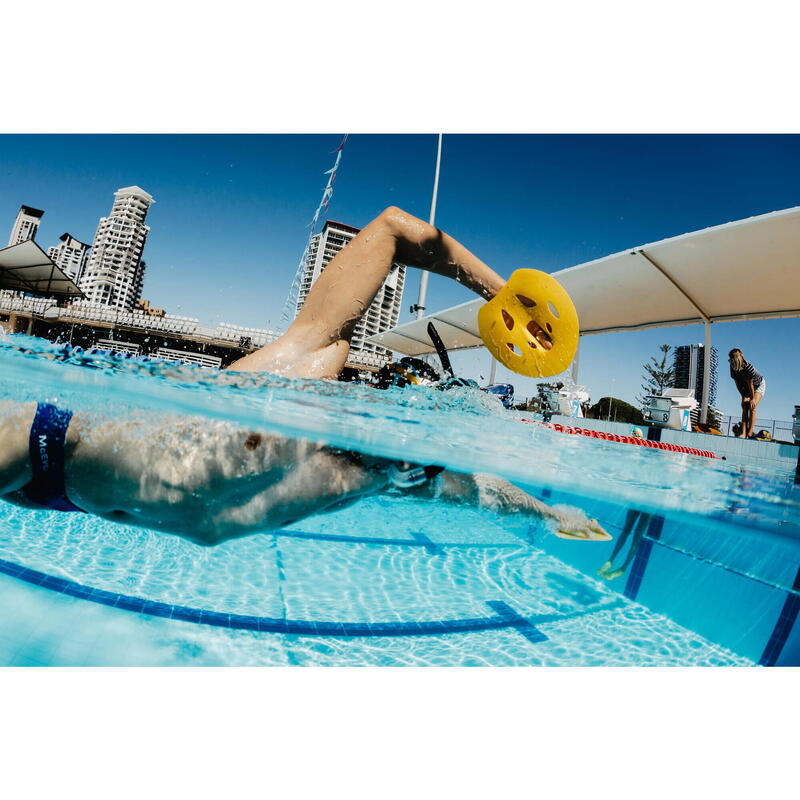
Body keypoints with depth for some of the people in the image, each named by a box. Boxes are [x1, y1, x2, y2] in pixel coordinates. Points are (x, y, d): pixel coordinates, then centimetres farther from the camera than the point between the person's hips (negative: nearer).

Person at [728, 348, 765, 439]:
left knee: (752, 407, -17)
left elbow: (750, 384, -29)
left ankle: (750, 433, -17)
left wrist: (752, 399, -21)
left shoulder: (748, 367, -36)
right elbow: (737, 384, -11)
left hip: (759, 385, -5)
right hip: (746, 387, 5)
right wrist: (744, 396, -10)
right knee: (744, 407, -8)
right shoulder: (733, 368, -19)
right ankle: (743, 433, -13)